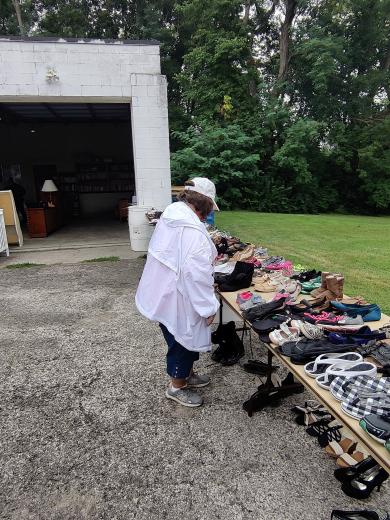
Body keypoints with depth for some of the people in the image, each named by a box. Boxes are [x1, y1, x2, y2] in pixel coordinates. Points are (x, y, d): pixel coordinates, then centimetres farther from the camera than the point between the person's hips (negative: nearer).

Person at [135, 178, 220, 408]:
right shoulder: (192, 229, -26)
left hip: (162, 291, 10)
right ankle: (177, 386, 34)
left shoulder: (171, 214, 5)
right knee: (183, 339, 11)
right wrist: (209, 307, -20)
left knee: (188, 336, 25)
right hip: (177, 297, -9)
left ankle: (187, 374, 46)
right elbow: (196, 273, -30)